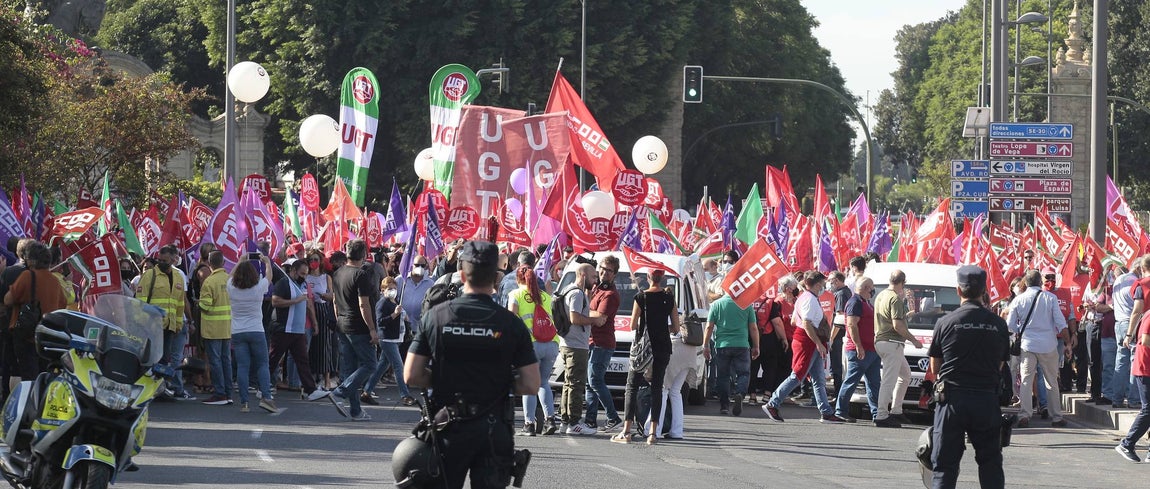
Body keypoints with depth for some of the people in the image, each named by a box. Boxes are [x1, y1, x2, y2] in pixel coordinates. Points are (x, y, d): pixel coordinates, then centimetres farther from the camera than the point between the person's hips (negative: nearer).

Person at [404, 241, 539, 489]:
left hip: (448, 429, 1)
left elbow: (411, 376, -5)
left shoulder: (436, 316, -5)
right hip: (494, 429, -1)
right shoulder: (510, 323, -6)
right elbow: (531, 385, -7)